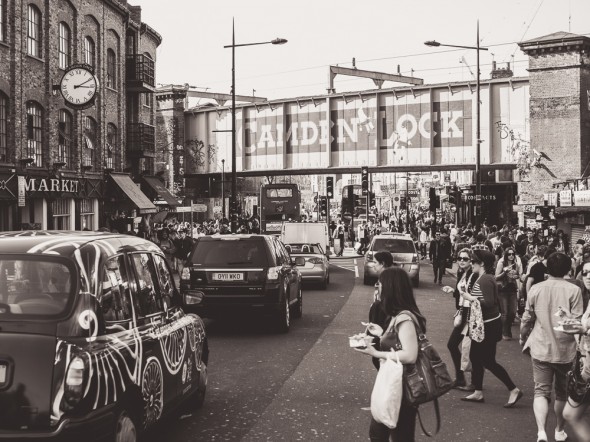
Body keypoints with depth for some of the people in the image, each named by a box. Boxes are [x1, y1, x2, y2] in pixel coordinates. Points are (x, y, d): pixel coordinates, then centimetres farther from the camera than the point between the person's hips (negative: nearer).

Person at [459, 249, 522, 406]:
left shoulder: (485, 279, -20)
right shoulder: (486, 278, 10)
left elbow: (490, 302, -27)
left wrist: (470, 298, -20)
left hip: (489, 325, -10)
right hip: (482, 324, 10)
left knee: (488, 361, -2)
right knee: (475, 357, 14)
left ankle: (514, 390, 6)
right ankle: (478, 393, 23)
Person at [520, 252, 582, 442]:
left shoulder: (536, 289, -3)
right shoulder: (573, 290, -11)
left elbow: (527, 319, 4)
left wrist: (523, 337, 22)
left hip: (541, 348, 1)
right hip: (565, 350, -1)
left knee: (541, 391, 5)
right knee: (562, 392, 18)